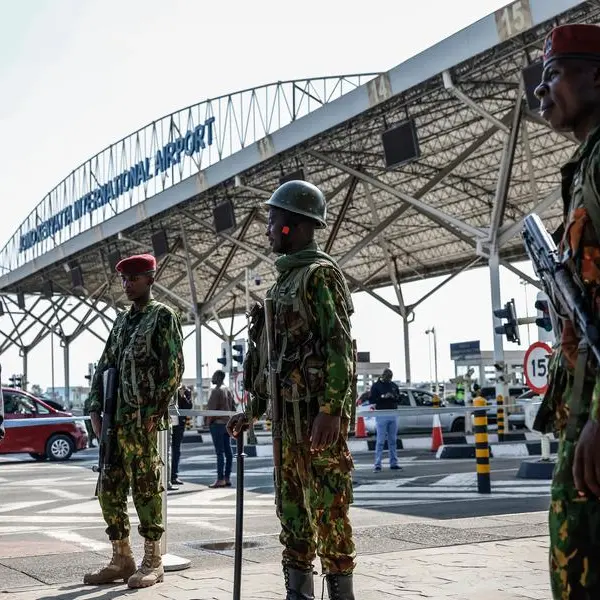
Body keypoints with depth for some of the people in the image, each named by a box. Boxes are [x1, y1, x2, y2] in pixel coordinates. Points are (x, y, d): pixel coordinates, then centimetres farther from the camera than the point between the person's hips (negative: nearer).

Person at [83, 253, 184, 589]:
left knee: (146, 489, -2)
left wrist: (155, 412, -15)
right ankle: (122, 559, 18)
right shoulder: (121, 321, 19)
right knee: (110, 490, 7)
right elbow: (104, 367, 19)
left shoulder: (163, 316, -1)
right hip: (116, 419, 7)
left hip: (144, 419, -7)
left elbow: (175, 369, -9)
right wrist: (96, 410, 8)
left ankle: (153, 562, 7)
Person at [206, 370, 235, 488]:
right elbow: (233, 407, 16)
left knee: (220, 452, -9)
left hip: (217, 423, -8)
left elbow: (211, 408, -16)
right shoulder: (228, 390, 14)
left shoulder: (215, 391, -11)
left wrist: (209, 421, -4)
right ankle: (227, 478, 10)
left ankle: (220, 479, -9)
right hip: (227, 423, 8)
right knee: (228, 451, 7)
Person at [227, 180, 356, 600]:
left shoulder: (321, 273, -8)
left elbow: (340, 345, -17)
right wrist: (253, 410, 20)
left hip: (318, 411, -9)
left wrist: (331, 410, -24)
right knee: (292, 507, 11)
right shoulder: (286, 281, 19)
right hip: (288, 413, 9)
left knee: (328, 509, -5)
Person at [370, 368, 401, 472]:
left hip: (393, 415, 5)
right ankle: (377, 464, -6)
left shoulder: (393, 385, 14)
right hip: (381, 415, -5)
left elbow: (399, 397, 15)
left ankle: (394, 463, 15)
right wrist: (383, 397, -19)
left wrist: (394, 397, -7)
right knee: (380, 441, -7)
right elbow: (372, 399, -6)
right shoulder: (376, 386, 0)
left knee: (393, 440, 9)